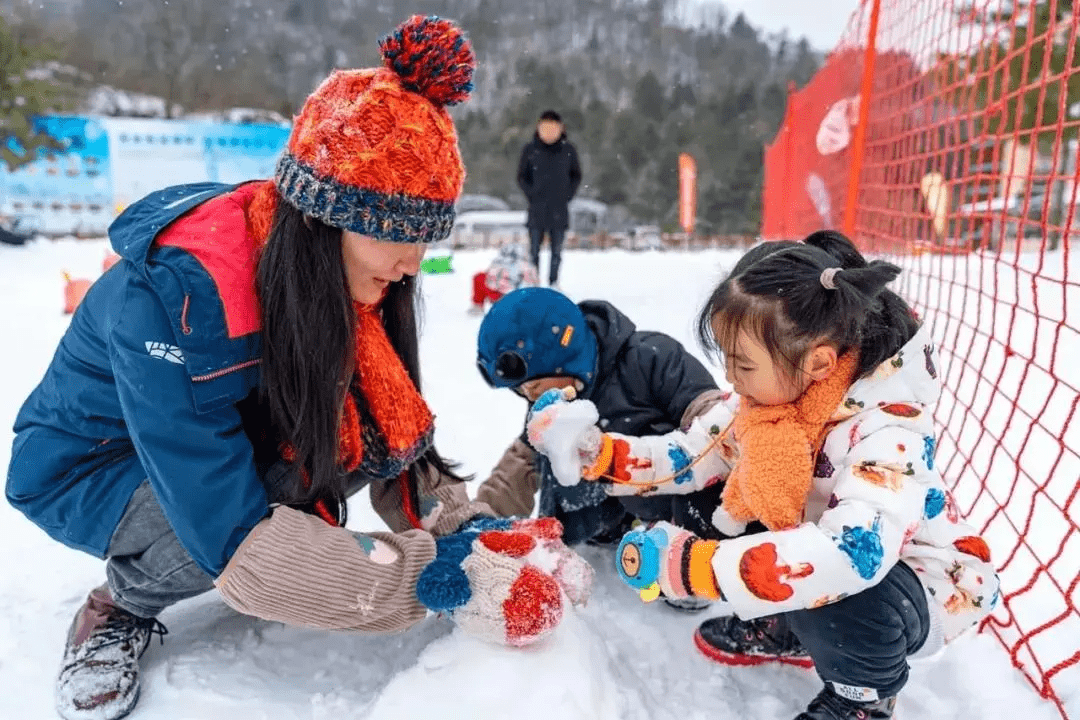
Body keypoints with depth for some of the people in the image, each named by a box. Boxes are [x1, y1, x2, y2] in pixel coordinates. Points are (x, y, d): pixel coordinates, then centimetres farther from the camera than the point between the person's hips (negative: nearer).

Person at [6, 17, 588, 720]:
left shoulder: (348, 283, -17)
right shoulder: (171, 296, -36)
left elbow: (401, 445, -12)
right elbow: (233, 535, -38)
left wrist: (473, 529, -28)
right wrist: (431, 577, -40)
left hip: (232, 441, 5)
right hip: (87, 468, -5)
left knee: (372, 433, -21)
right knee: (232, 533, -35)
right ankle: (122, 606, -2)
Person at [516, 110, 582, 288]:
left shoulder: (568, 149, 1)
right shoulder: (530, 149, 0)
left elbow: (576, 175, 13)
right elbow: (522, 176, 9)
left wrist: (567, 195, 2)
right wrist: (531, 195, -2)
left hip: (560, 211, 1)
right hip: (536, 209, 0)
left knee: (557, 250, 6)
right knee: (534, 250, 3)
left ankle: (554, 282, 17)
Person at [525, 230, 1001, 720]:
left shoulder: (886, 432, -35)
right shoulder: (770, 396, -13)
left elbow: (854, 554, -49)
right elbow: (689, 457, -5)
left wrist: (690, 564, -52)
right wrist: (590, 450, -19)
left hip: (926, 587, -6)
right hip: (816, 551, 6)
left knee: (838, 595, -37)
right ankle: (790, 631, 16)